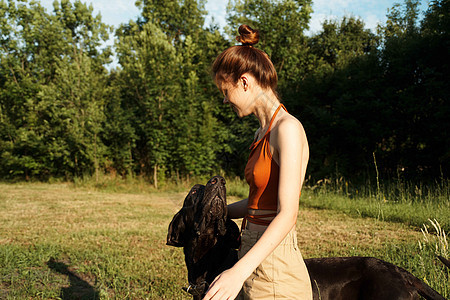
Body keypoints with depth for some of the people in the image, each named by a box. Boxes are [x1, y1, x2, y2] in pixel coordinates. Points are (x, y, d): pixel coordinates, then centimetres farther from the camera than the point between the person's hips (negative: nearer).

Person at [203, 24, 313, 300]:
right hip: (255, 258, 8)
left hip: (275, 271, -8)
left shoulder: (287, 128, -16)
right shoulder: (262, 133, 11)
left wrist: (241, 270, -31)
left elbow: (287, 213, -23)